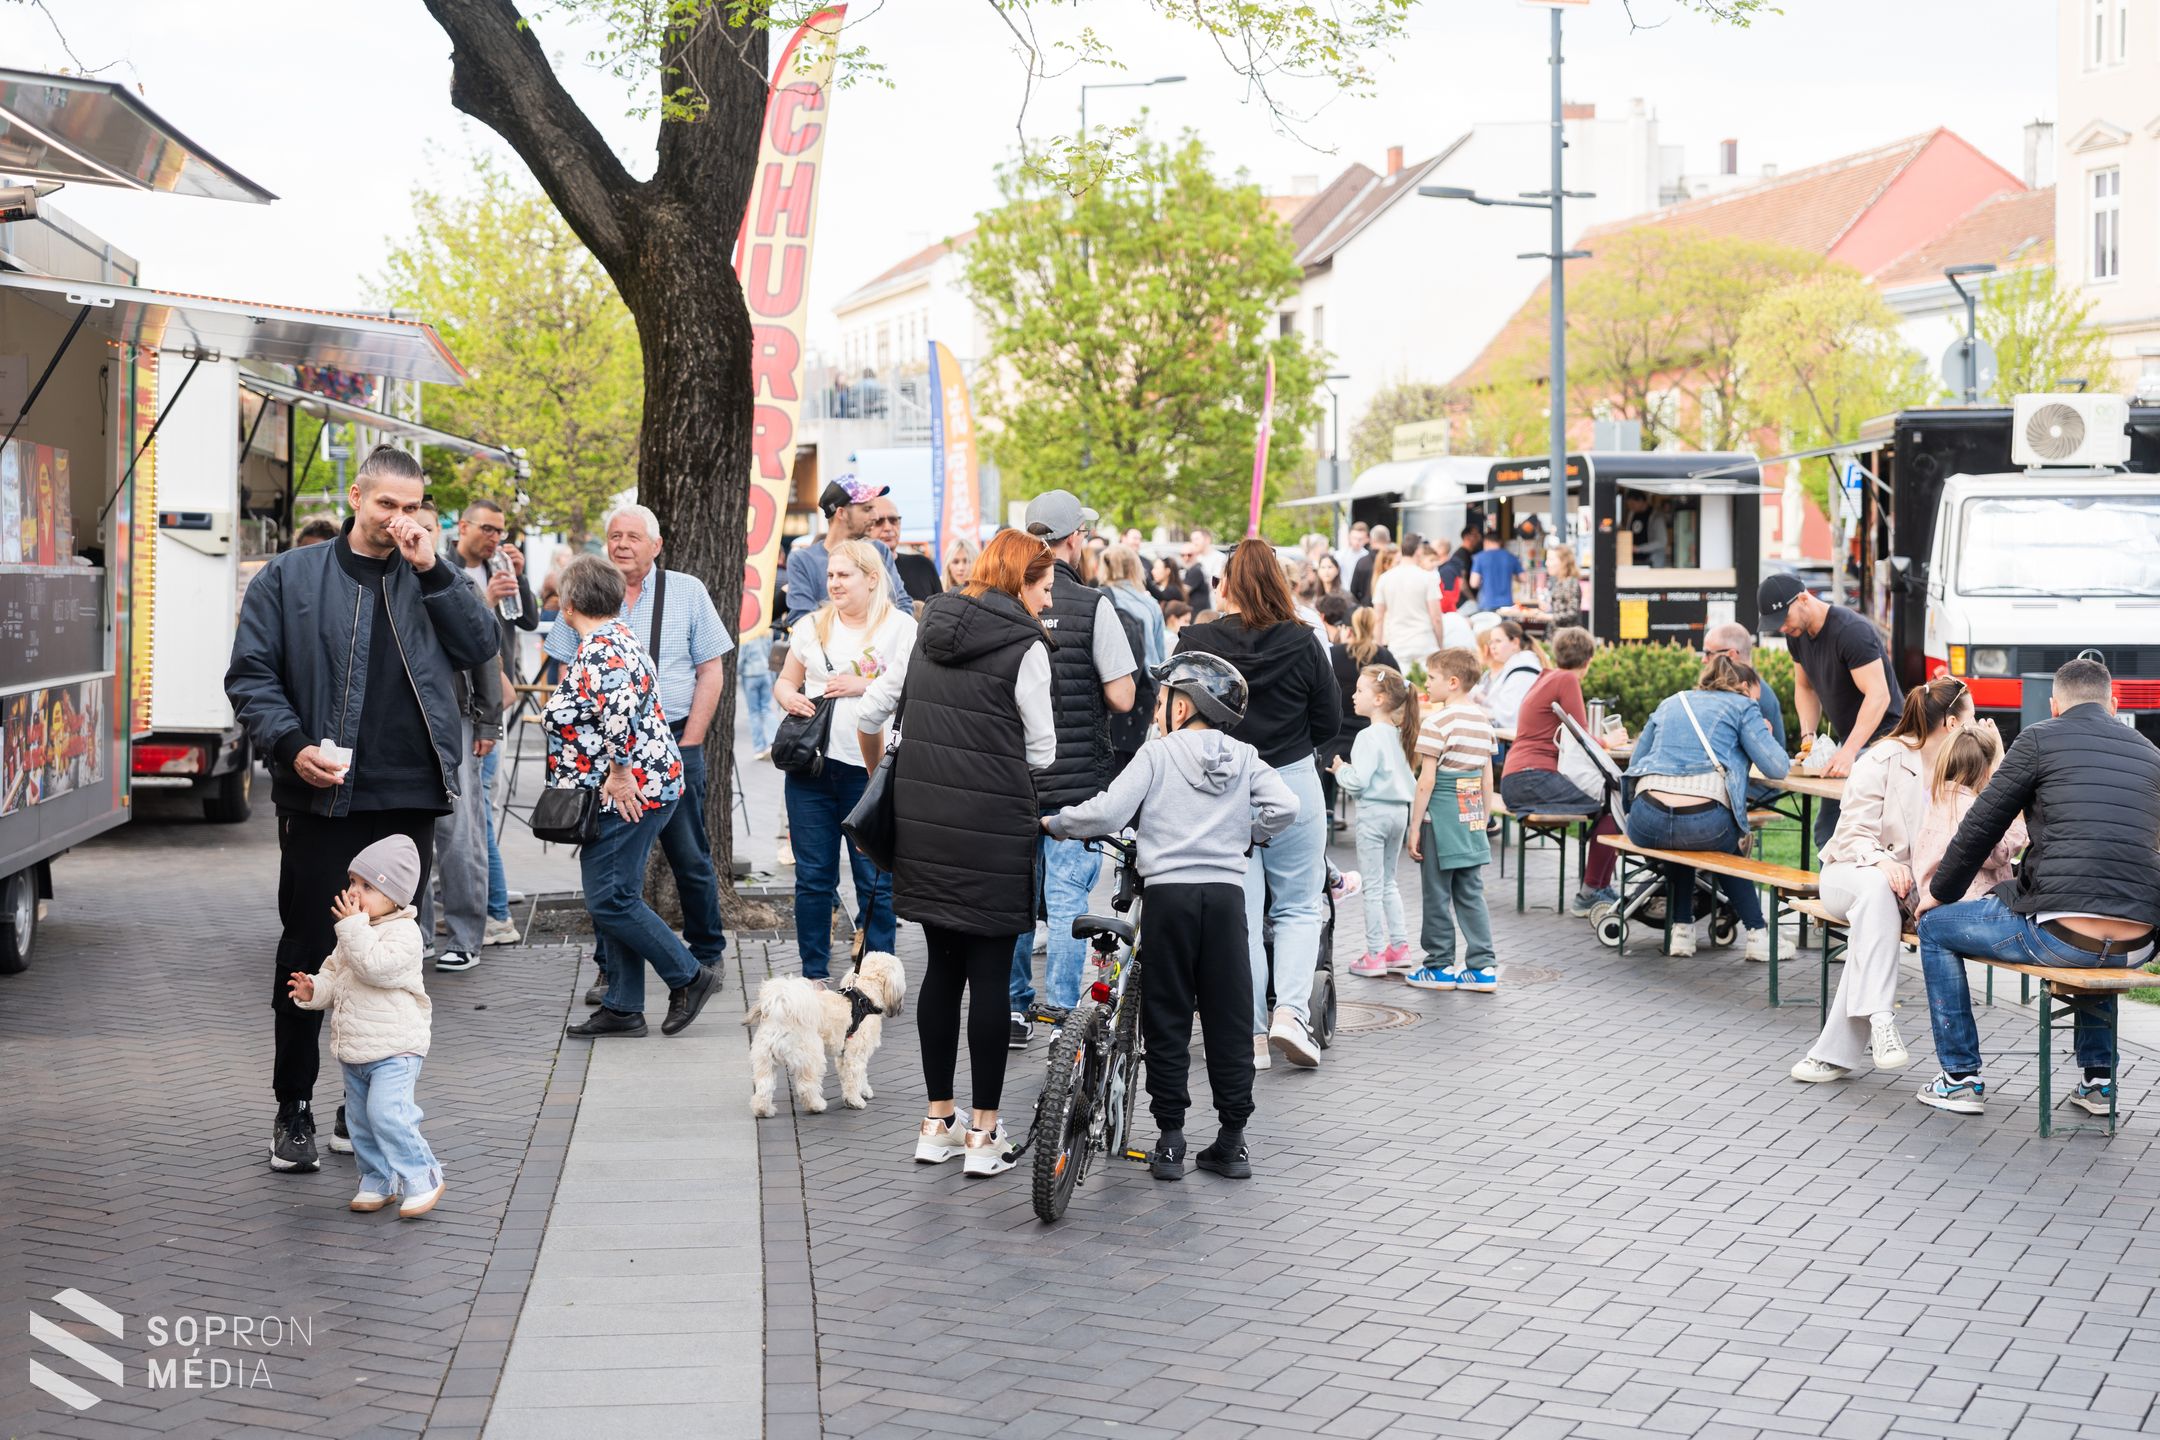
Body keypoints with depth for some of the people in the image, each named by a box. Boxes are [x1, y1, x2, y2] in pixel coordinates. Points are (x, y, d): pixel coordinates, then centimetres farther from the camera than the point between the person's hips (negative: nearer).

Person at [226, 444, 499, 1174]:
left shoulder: (428, 579, 12)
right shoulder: (290, 578, 4)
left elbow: (482, 646, 0)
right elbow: (250, 674, 0)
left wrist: (433, 571, -8)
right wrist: (291, 745, -15)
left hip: (409, 799, 3)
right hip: (323, 798, -3)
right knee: (309, 953, 1)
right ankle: (293, 1110, 12)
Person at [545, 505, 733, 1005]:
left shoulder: (687, 592, 3)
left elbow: (711, 671, 3)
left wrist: (686, 745, -5)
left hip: (673, 741, -1)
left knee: (690, 857, 3)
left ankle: (707, 955, 20)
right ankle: (612, 971, 8)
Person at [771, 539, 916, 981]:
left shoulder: (900, 627, 0)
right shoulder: (812, 626, 13)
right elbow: (785, 680, 20)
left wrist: (865, 686, -14)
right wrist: (788, 696, -2)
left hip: (871, 769, -4)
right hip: (811, 766, 4)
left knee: (874, 879, 0)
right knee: (813, 878, 8)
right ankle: (813, 974, 17)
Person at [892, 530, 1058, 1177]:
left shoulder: (930, 630, 10)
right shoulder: (1025, 647, -8)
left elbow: (870, 715, 16)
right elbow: (1042, 752, -5)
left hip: (923, 818, 6)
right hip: (993, 826, -6)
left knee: (942, 966, 14)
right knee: (990, 974, 0)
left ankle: (938, 1123, 19)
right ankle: (984, 1133, 4)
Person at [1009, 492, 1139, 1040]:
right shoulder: (1092, 605, -12)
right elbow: (1121, 698, -11)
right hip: (1075, 779, -4)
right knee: (1067, 898, 1)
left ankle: (1013, 1010, 21)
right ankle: (1062, 1016, 2)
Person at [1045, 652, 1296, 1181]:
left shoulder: (1157, 754, 1)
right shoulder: (1244, 759, 11)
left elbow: (1107, 813, -8)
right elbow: (1284, 806, -1)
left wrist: (1056, 822, 7)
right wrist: (1246, 837, 16)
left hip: (1168, 891, -3)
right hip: (1227, 893, 3)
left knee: (1166, 1019, 5)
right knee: (1227, 1019, 8)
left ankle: (1170, 1138, 4)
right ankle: (1233, 1140, 11)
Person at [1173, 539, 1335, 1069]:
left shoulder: (1196, 643, -10)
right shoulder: (1302, 644, -8)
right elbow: (1329, 721, 0)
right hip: (1292, 785, 0)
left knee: (1240, 915, 8)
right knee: (1298, 907, 13)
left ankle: (1251, 1033, 9)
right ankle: (1291, 1011, -5)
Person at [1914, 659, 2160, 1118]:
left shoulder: (2040, 739, 1)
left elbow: (1981, 826, 3)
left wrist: (1939, 893, 20)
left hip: (2058, 935, -6)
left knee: (1935, 927, 19)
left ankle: (1960, 1078, 21)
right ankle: (2098, 1080, 37)